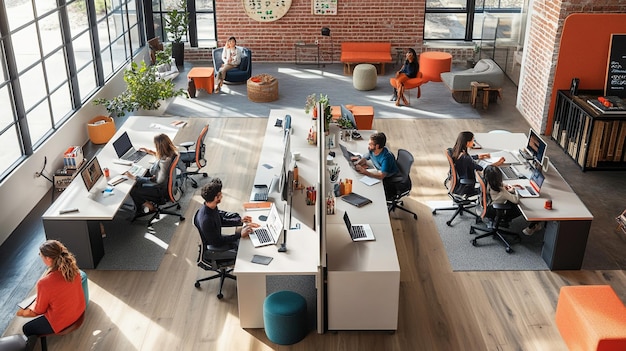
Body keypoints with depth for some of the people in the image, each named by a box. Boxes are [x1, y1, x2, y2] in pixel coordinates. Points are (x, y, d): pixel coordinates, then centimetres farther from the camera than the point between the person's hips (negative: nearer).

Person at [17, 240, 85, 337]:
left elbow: (39, 310, -13)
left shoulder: (44, 283, -32)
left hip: (61, 322, -6)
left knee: (26, 329, 19)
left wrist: (24, 312, 7)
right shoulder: (72, 268, -16)